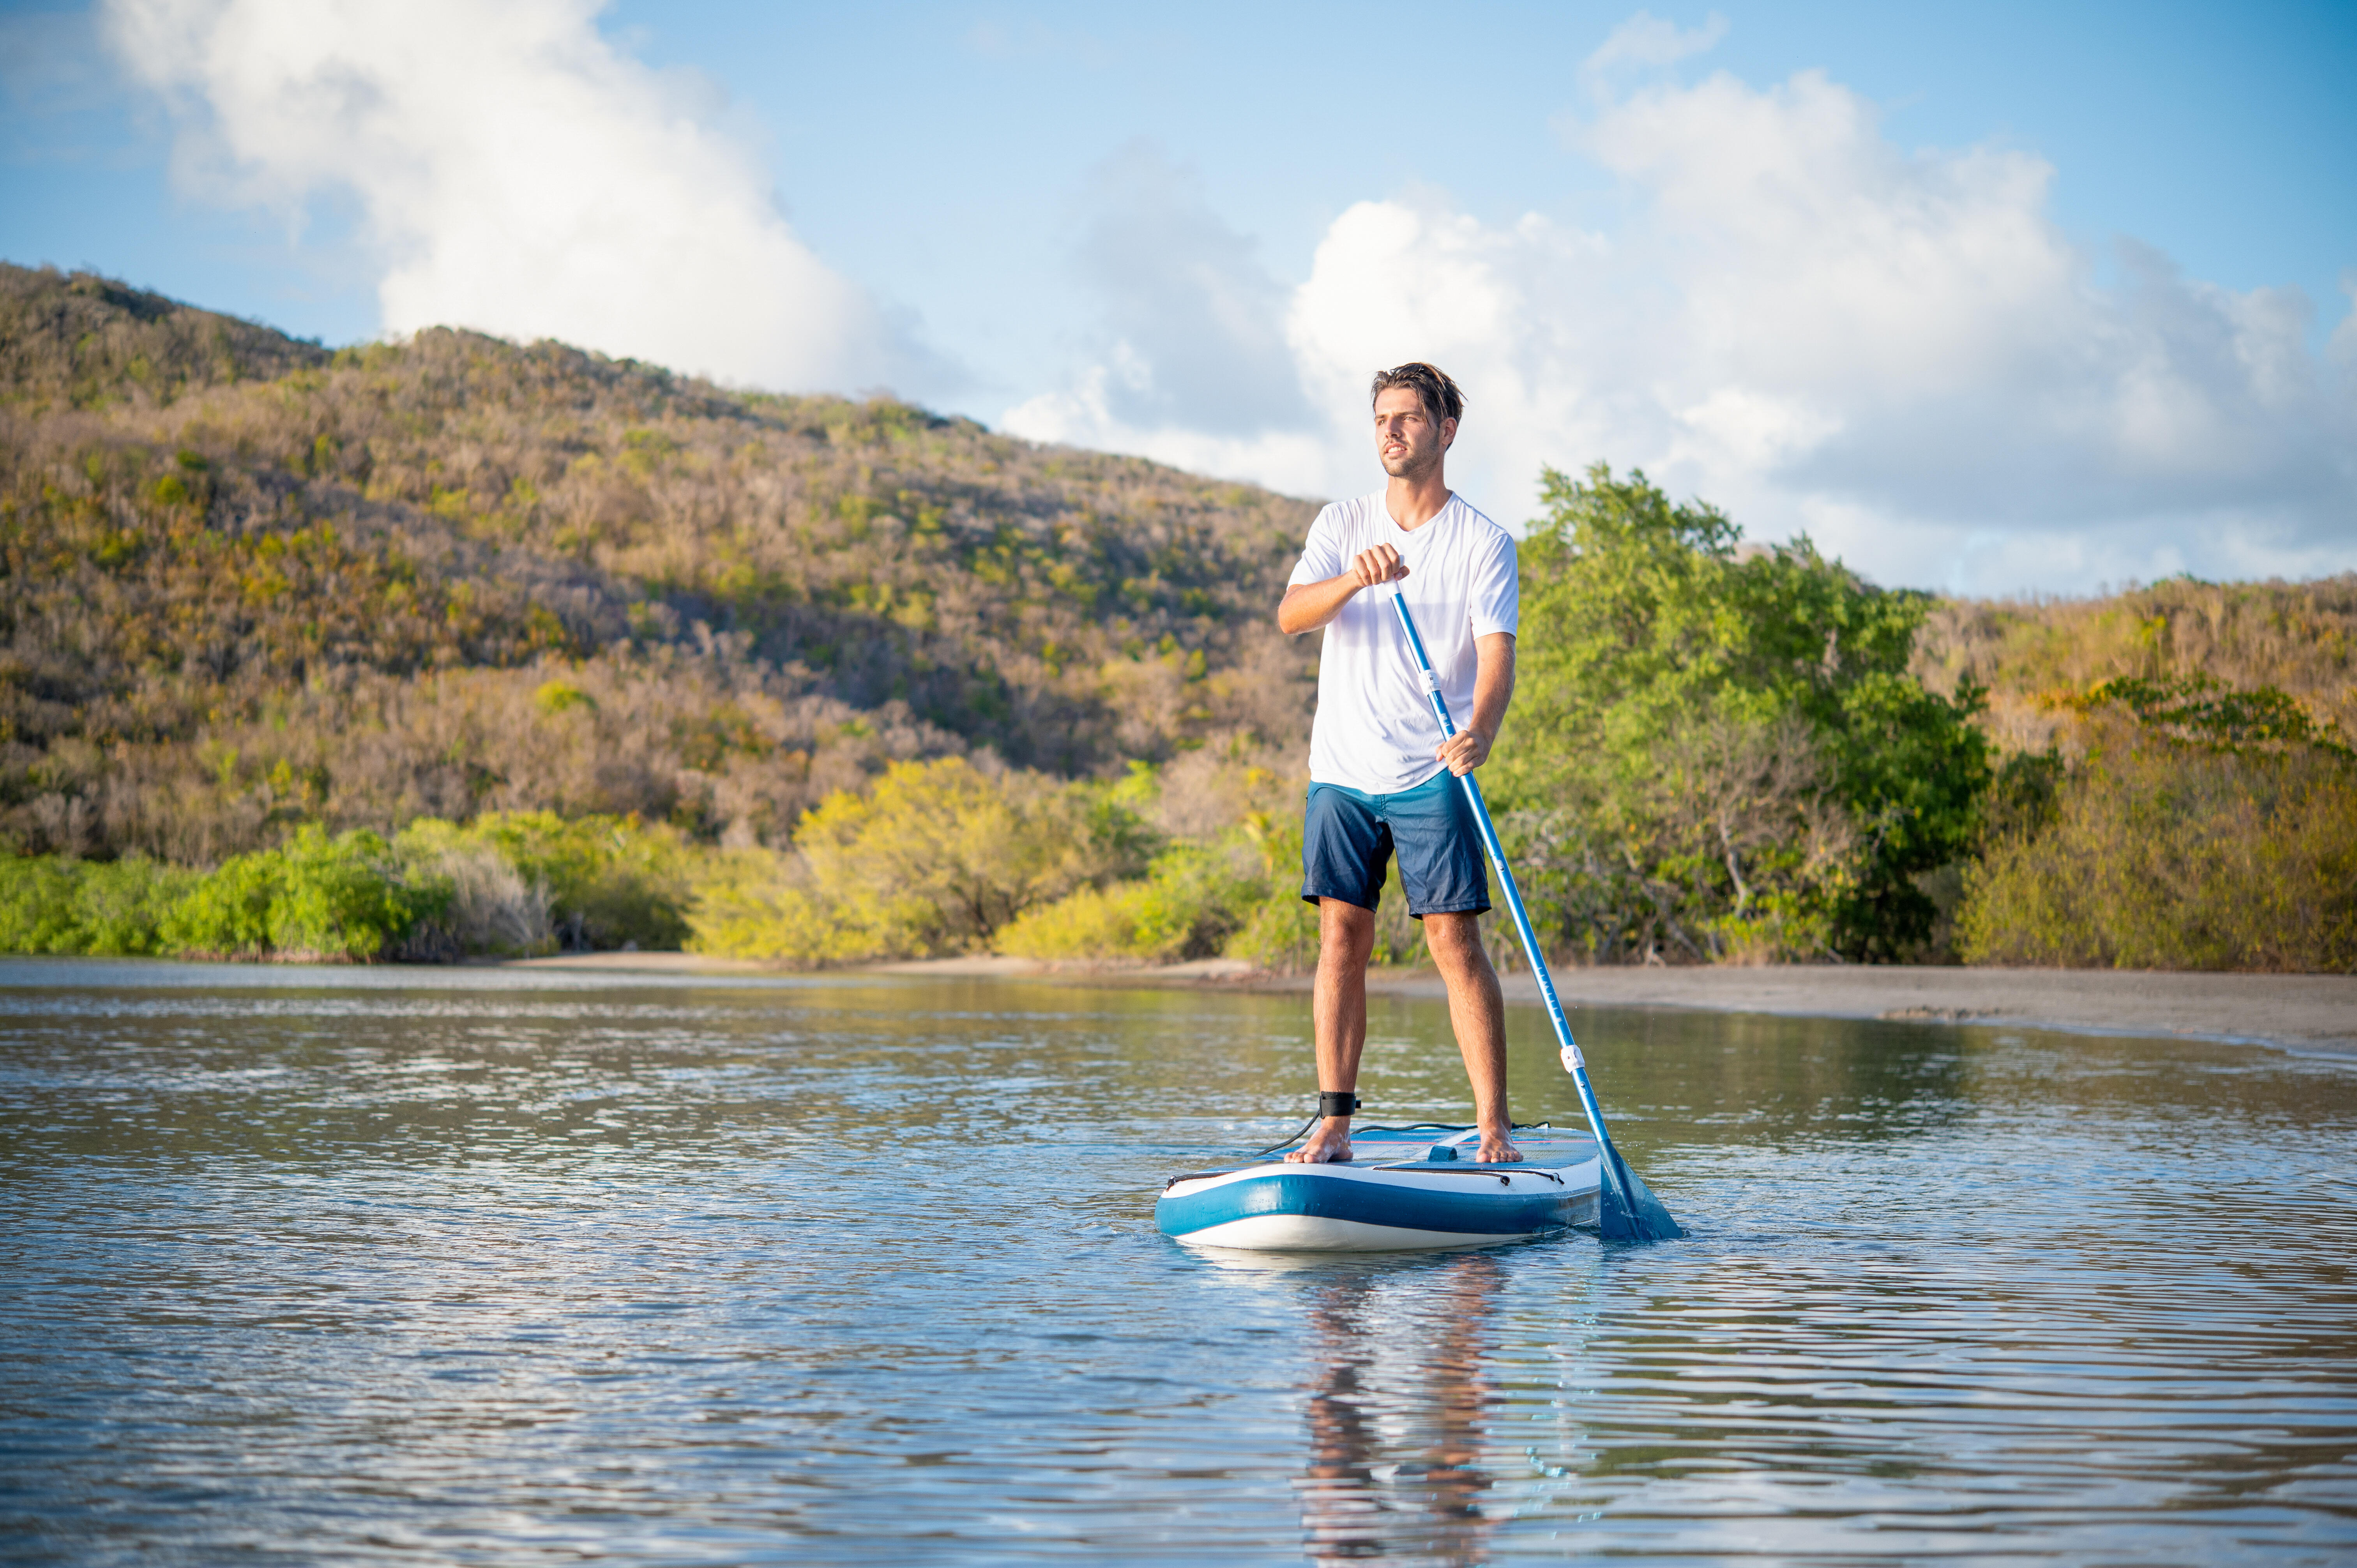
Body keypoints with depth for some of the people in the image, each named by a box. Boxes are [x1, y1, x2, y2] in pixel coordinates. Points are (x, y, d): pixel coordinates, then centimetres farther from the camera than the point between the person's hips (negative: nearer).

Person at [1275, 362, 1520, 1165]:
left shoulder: (1484, 542, 0)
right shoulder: (1342, 525, 8)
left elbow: (1496, 655, -11)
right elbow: (1289, 617, -6)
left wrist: (1479, 733, -31)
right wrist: (1351, 580, -27)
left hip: (1431, 776, -3)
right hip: (1342, 771, 3)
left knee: (1456, 942, -7)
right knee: (1342, 940, 2)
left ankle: (1494, 1125, -4)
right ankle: (1333, 1123, 6)